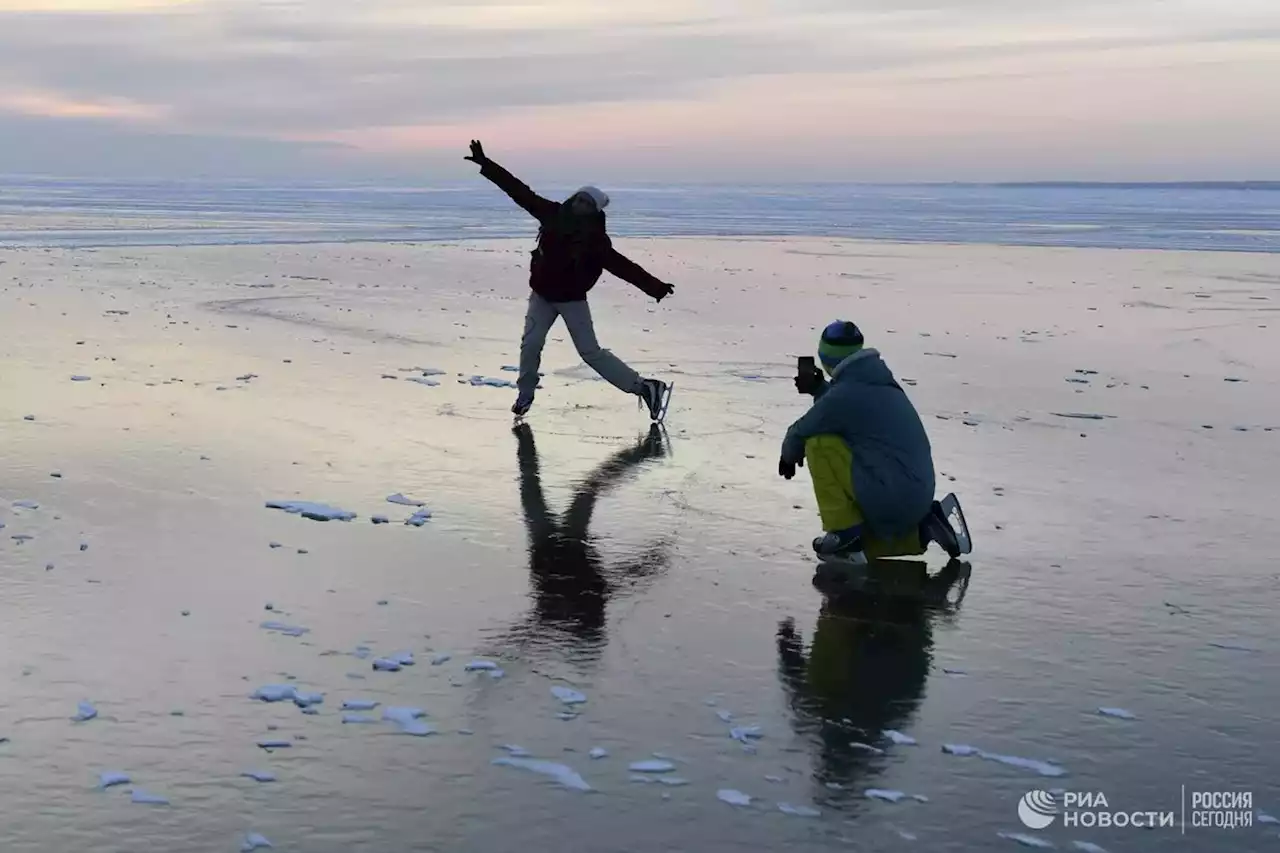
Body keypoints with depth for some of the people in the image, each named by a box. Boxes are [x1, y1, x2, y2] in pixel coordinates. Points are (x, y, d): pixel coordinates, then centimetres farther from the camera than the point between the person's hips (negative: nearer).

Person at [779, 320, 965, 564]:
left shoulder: (844, 393, -13)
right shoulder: (879, 382, 11)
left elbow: (800, 434, -2)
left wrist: (788, 456, 19)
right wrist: (818, 388, 23)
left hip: (890, 497, -9)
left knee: (817, 444, -5)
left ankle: (845, 530, -2)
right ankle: (919, 530, 11)